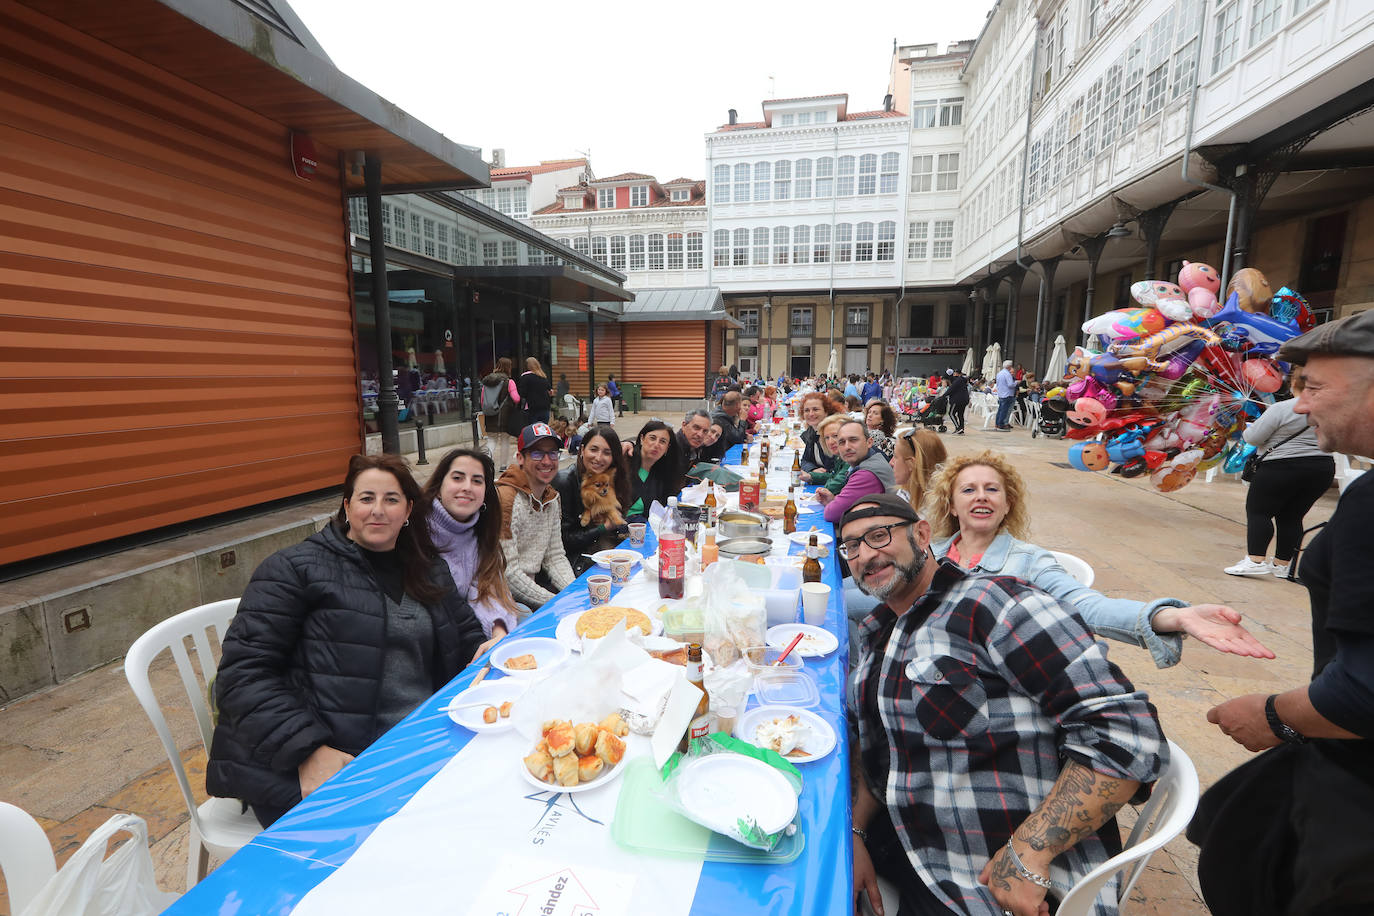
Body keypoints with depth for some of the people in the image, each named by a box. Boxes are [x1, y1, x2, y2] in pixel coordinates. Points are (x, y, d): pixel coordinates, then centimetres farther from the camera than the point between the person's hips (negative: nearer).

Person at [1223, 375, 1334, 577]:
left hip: (1282, 468, -7)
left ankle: (1255, 560, -11)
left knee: (1257, 511, -2)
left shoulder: (1281, 409, -13)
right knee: (1292, 517, 11)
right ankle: (1282, 564, 14)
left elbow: (1253, 438, -13)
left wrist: (1248, 429, 7)